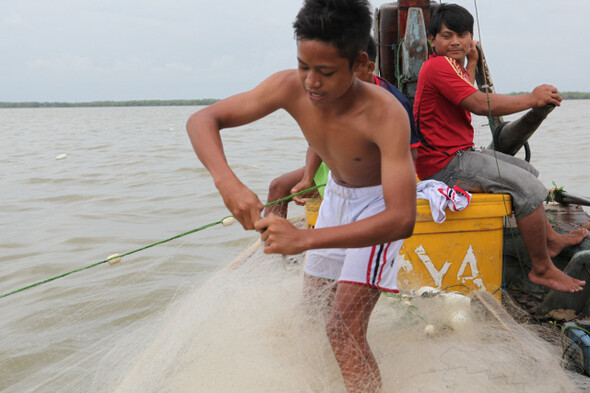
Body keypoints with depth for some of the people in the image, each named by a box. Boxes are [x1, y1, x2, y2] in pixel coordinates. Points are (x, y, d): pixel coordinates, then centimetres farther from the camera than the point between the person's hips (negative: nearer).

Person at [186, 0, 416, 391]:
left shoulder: (385, 114, -38)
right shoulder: (290, 88, -25)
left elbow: (402, 219, -43)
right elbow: (202, 120, -21)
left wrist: (305, 238, -52)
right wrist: (228, 182, -42)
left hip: (380, 203, -5)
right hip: (336, 195, 6)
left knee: (344, 328, -18)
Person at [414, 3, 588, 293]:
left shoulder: (448, 65, 17)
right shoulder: (439, 65, -17)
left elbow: (467, 98, 33)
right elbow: (481, 105, -25)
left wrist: (470, 64, 32)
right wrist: (532, 99, -17)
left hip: (459, 154, 12)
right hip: (445, 165, -12)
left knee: (527, 171, 23)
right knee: (528, 186, -18)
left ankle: (550, 239, 35)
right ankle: (542, 269, -6)